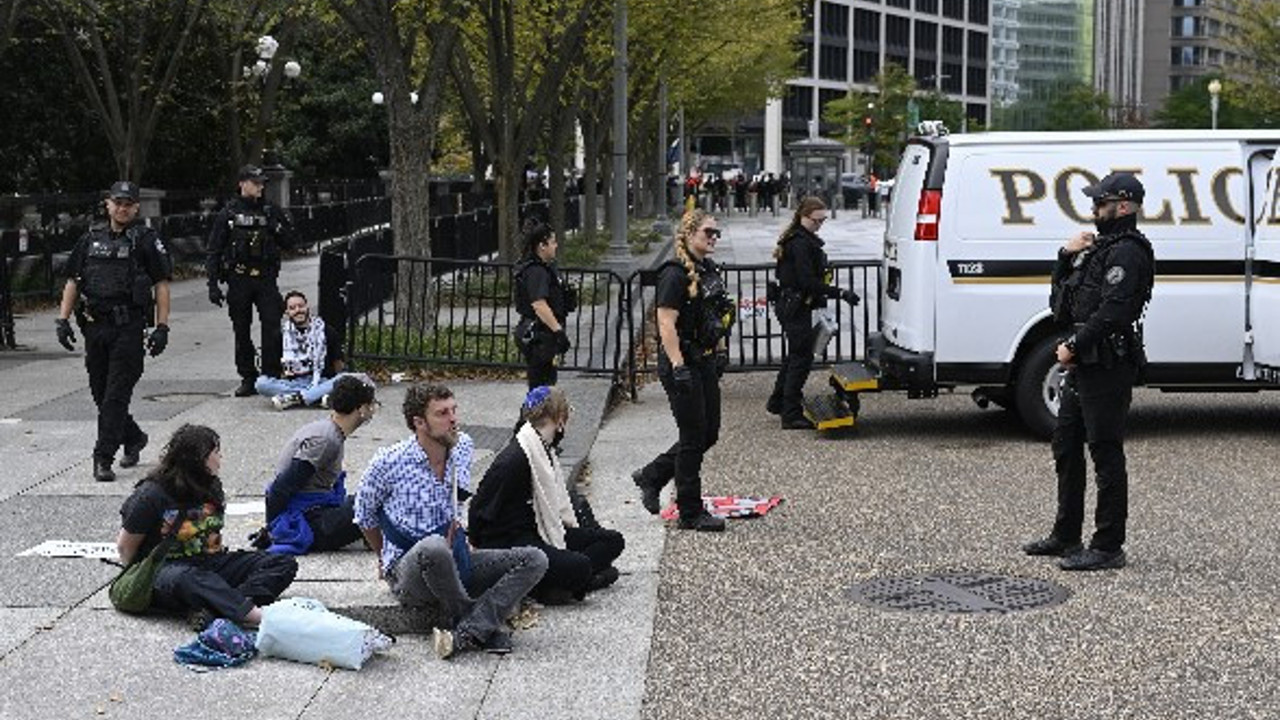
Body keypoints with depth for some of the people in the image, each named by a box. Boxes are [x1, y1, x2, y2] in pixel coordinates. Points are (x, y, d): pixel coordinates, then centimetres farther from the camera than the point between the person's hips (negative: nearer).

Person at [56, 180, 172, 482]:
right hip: (94, 327, 5)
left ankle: (103, 459, -6)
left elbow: (161, 285, -2)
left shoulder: (146, 240, 0)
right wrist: (63, 319, 6)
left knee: (116, 396, -8)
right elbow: (72, 281, 16)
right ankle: (133, 439, 33)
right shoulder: (91, 239, 13)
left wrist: (162, 327, -9)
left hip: (129, 327, -5)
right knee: (100, 393, 11)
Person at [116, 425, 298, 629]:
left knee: (285, 564, -16)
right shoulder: (152, 495, -8)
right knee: (186, 578, -44)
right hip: (169, 568, -6)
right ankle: (255, 615, -61)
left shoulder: (211, 487, 13)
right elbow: (125, 547, -1)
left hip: (211, 564, 7)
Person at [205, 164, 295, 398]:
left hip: (266, 279, 0)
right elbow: (214, 251, 3)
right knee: (241, 332, 5)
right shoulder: (228, 214, 3)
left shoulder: (271, 212, 8)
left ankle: (272, 376, -3)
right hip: (238, 280, 0)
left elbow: (289, 242, 11)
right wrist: (213, 284, -4)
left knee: (272, 328, -9)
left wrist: (277, 228, -9)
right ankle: (248, 378, 14)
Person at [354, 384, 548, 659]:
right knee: (433, 547, -42)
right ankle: (486, 626, -22)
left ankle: (468, 632, -33)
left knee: (534, 559, -14)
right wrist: (386, 557, 18)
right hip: (408, 574, -6)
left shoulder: (463, 447, 4)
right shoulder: (388, 463, -12)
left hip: (453, 561, 6)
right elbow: (365, 516, 6)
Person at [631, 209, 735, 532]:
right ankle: (691, 514, 8)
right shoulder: (675, 275, -16)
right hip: (683, 364, -9)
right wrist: (678, 368, -24)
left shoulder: (709, 270, 12)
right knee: (694, 438, -3)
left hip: (706, 362, 9)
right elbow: (666, 325, -21)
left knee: (709, 433, 13)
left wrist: (721, 351, 21)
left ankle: (651, 476, 29)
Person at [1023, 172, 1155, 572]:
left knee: (1106, 455, -6)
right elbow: (1060, 305, 19)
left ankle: (1109, 547, -1)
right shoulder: (1099, 247, 20)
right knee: (1066, 448, 16)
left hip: (1107, 369, -11)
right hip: (1083, 366, 11)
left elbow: (1112, 312, -23)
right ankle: (1066, 537, 27)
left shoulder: (1127, 252, -12)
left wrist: (1073, 346, -17)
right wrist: (1066, 257, 6)